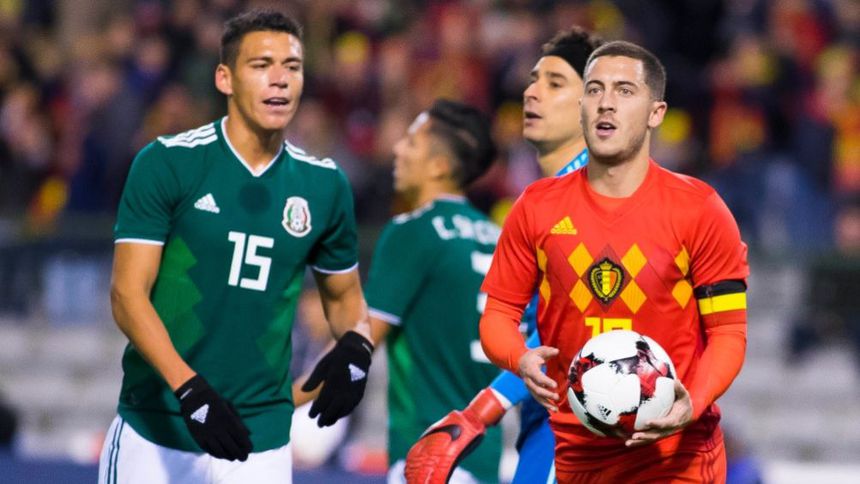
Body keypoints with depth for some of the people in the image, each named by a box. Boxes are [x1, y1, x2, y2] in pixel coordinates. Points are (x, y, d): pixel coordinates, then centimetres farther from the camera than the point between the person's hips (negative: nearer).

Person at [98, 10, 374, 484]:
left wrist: (356, 346, -5)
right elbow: (128, 294, -11)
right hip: (154, 435, -3)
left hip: (261, 441, 3)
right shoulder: (166, 163, -6)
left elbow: (343, 294, 19)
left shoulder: (323, 185, 6)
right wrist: (190, 390, -24)